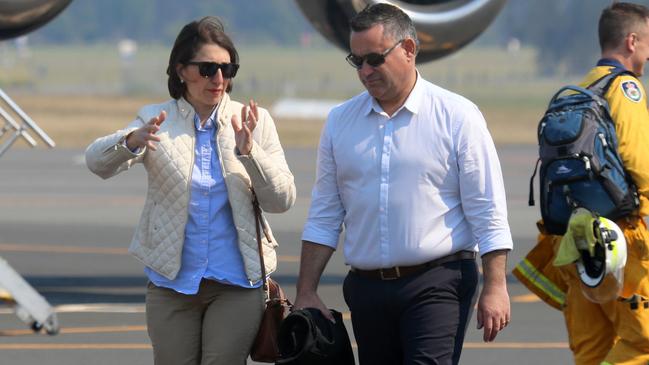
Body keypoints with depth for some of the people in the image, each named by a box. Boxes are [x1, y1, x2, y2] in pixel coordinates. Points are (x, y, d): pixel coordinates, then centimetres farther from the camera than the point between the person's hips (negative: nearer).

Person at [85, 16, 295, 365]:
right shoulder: (157, 120, 1)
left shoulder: (254, 122, 3)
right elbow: (97, 161, -14)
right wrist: (132, 142, -36)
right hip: (173, 283, 0)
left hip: (237, 283, 0)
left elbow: (282, 200, -2)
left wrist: (248, 151, -19)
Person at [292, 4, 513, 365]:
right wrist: (306, 293, 8)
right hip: (367, 288, 5)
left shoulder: (458, 117, -2)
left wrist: (495, 287, -9)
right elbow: (324, 217, 14)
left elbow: (488, 213, -3)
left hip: (438, 284, -5)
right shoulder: (340, 121, 11)